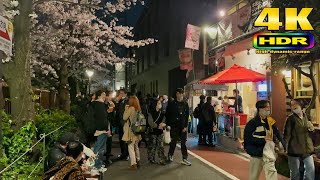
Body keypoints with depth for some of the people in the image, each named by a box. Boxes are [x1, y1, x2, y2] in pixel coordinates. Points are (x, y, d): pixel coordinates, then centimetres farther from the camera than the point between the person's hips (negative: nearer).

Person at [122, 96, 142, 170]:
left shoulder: (131, 108, -15)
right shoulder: (138, 109, 6)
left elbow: (125, 118, -14)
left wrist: (126, 109, -4)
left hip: (131, 130, -8)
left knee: (131, 147, -3)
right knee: (136, 146, 20)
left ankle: (133, 164, -4)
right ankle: (137, 161, 29)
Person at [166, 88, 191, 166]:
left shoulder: (185, 104, 5)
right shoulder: (171, 104, -2)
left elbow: (187, 116, 4)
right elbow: (167, 115, 0)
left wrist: (185, 126, -3)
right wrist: (168, 125, -5)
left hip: (183, 127, 2)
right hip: (174, 127, -2)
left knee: (183, 143, 6)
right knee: (173, 142, 6)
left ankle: (184, 159, 13)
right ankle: (170, 155, 27)